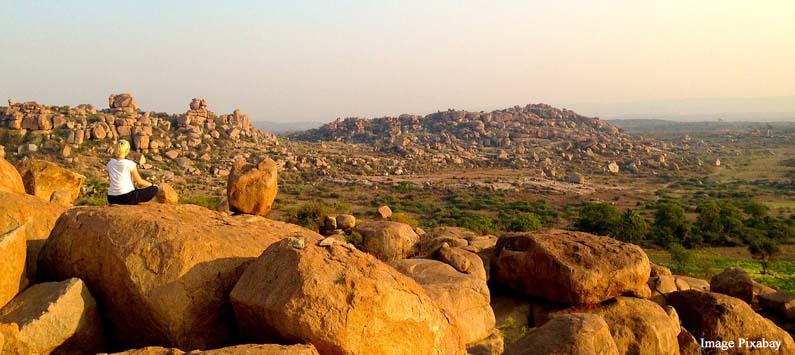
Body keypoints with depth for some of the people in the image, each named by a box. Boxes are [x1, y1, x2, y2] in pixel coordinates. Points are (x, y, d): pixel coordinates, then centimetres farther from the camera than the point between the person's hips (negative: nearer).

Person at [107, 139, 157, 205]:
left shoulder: (110, 163, 9)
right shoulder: (129, 164, -8)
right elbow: (139, 182, -1)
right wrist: (151, 185, 18)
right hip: (126, 197, -7)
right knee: (154, 189, 1)